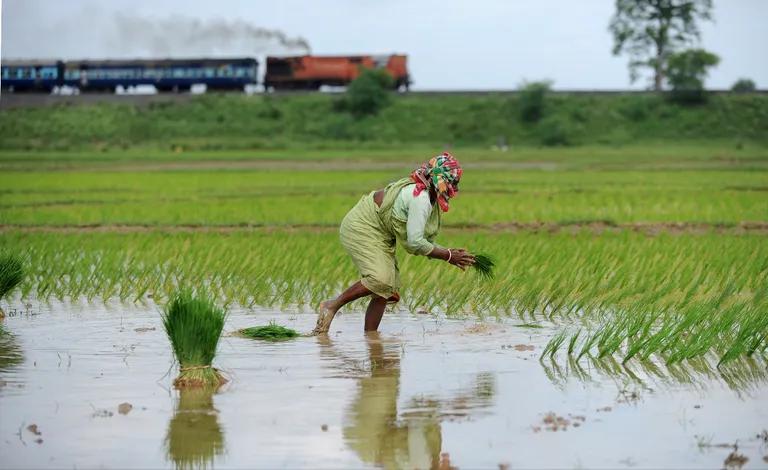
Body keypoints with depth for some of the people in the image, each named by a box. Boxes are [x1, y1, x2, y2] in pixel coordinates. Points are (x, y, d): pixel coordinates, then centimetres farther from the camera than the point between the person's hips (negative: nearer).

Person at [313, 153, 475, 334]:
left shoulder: (430, 198, 7)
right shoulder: (420, 198, -25)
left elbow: (424, 241, 13)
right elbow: (415, 243, -26)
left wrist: (449, 253, 1)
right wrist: (448, 256, -17)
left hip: (379, 236, 11)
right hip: (361, 228, -11)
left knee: (386, 290, 3)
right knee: (380, 279, -27)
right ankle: (332, 306, -14)